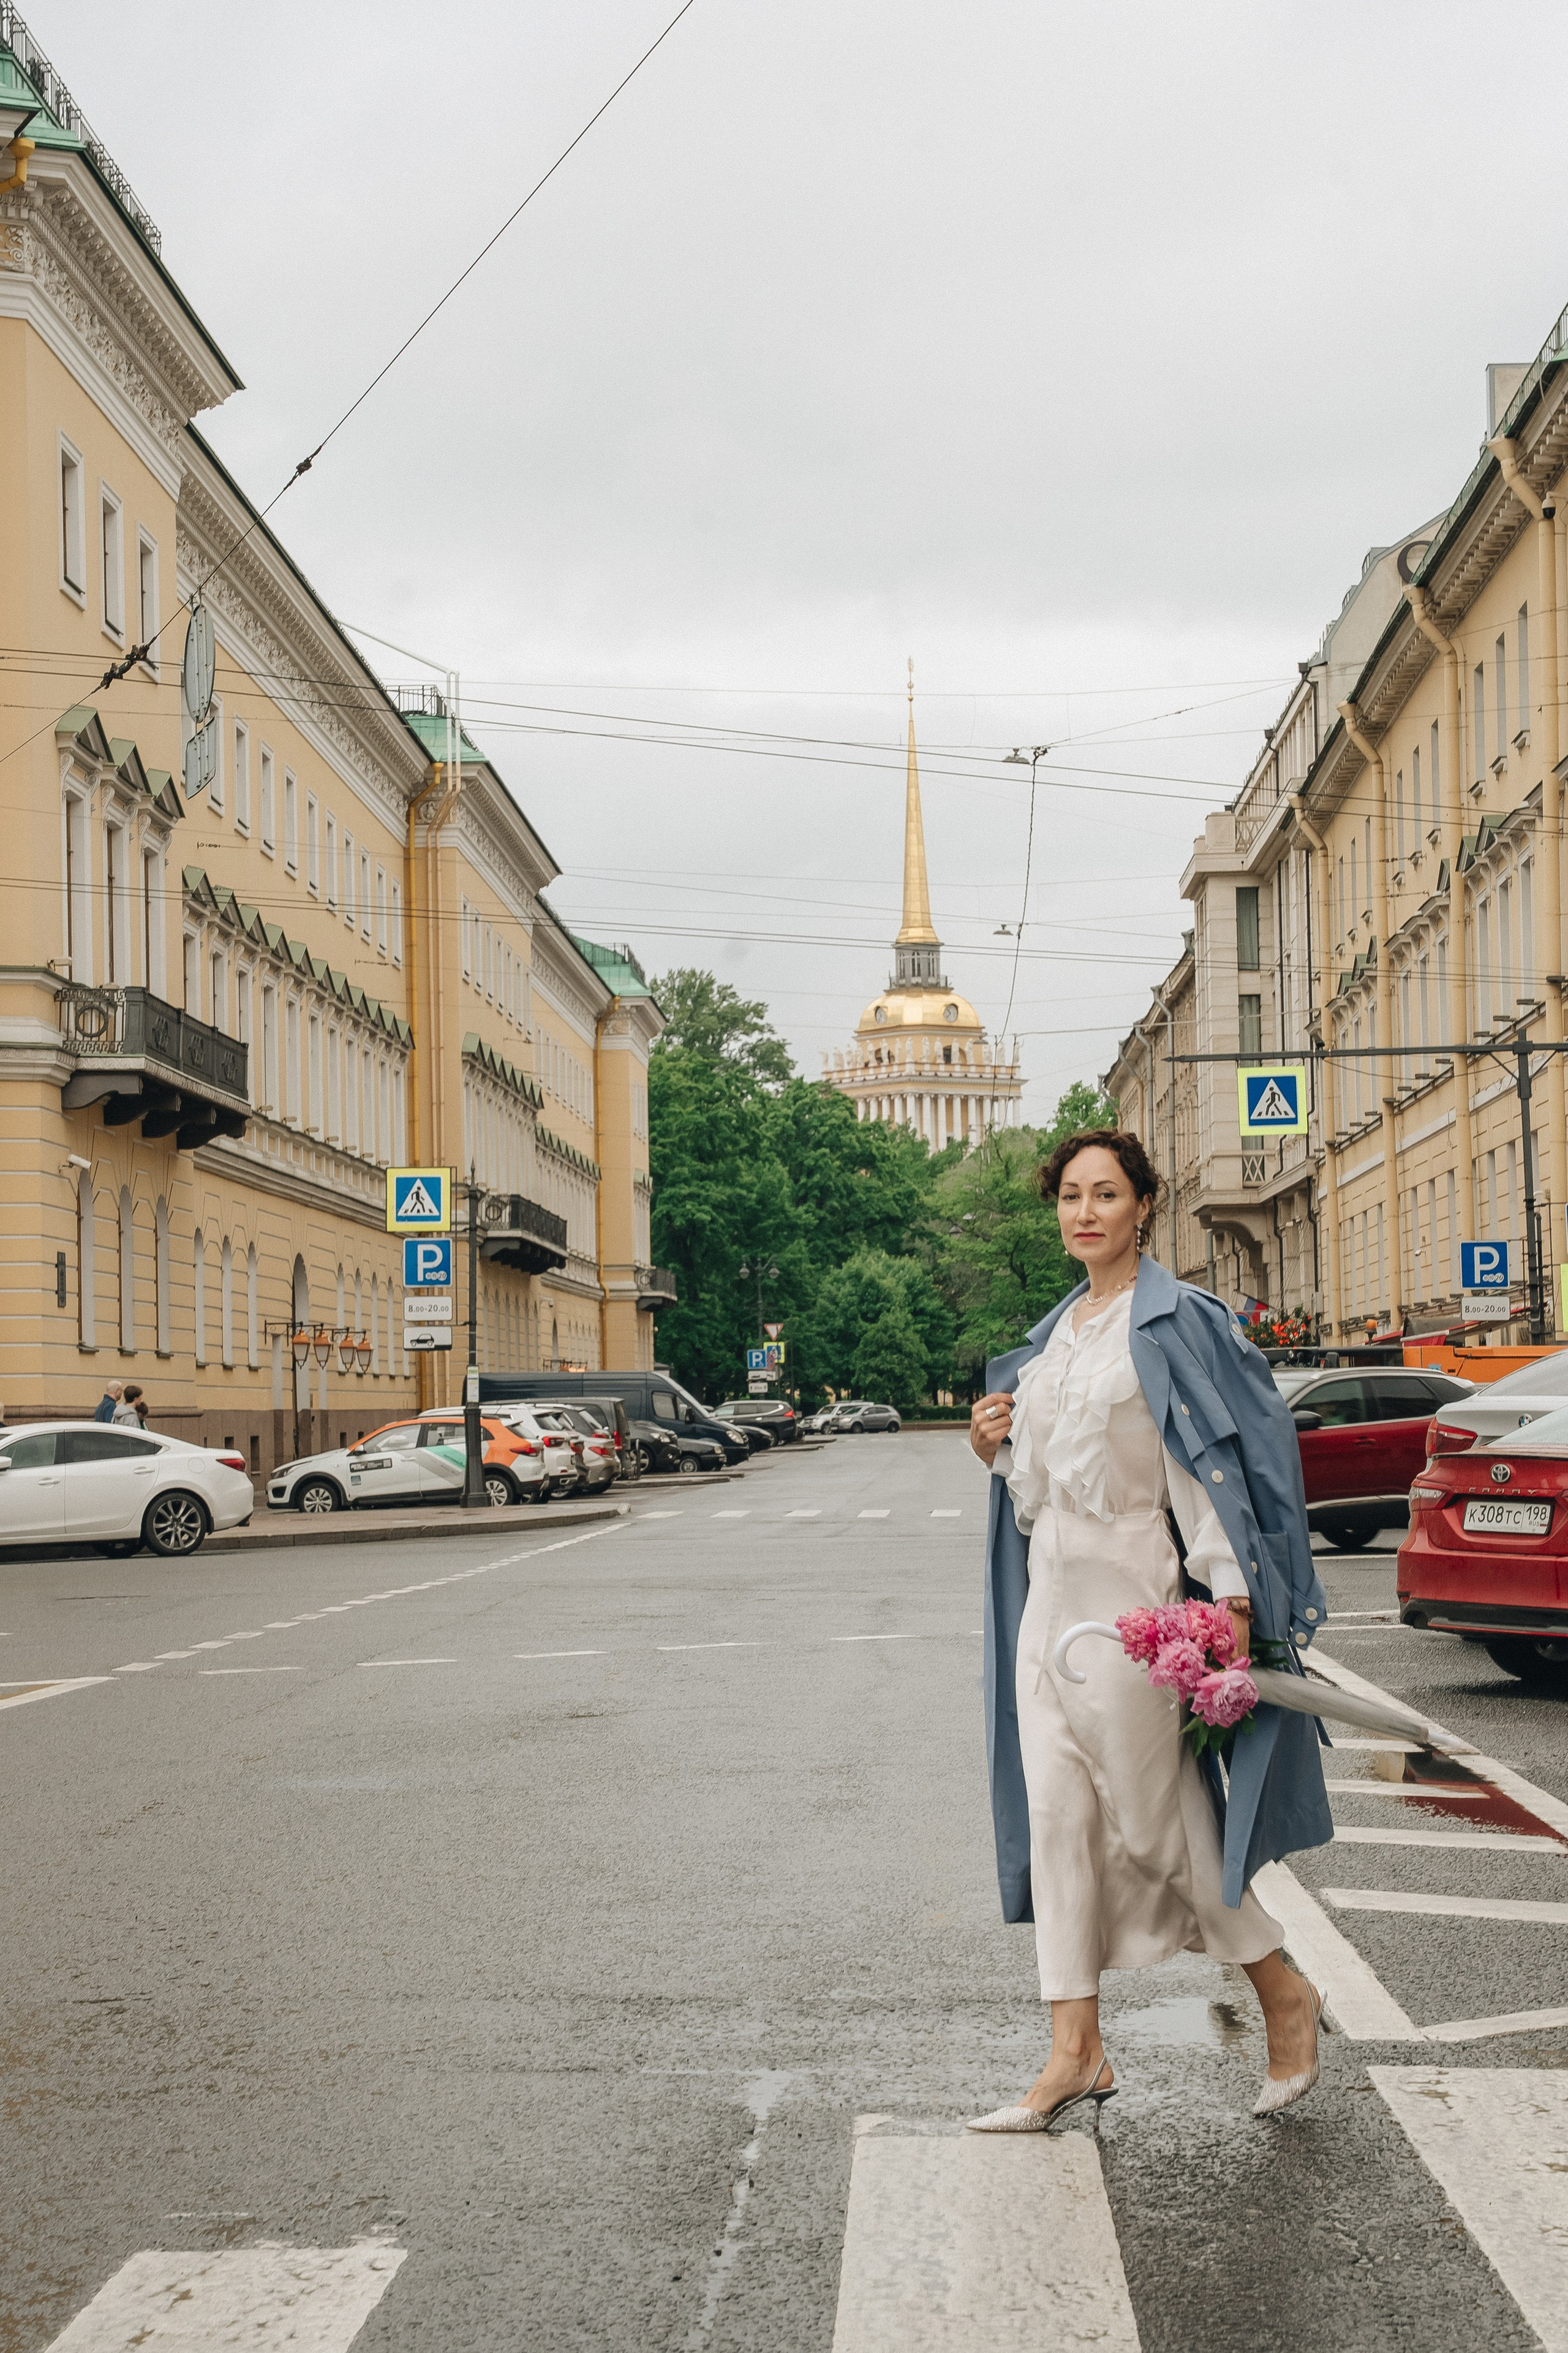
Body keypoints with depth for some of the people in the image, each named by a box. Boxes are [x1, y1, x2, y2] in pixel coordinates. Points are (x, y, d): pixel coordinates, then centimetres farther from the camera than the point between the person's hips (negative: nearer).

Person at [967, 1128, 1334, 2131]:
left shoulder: (1175, 1324, -8)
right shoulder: (1055, 1334, 15)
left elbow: (1207, 1465, -14)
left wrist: (1230, 1596, -21)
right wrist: (998, 1447, 3)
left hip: (1127, 1594, -8)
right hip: (1047, 1595, 8)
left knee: (1153, 1817, -1)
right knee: (1057, 1816, 4)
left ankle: (1287, 1997, 19)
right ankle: (1077, 2052, 9)